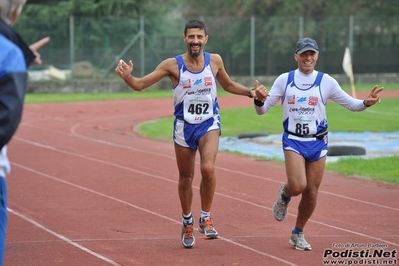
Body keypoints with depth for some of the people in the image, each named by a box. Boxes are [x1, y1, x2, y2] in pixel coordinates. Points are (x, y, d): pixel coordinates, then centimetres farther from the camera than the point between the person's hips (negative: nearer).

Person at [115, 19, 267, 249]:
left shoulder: (215, 60, -4)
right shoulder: (173, 65, -11)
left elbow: (228, 85, 16)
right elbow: (140, 85, -10)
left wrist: (250, 92, 3)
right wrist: (127, 77, -31)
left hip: (209, 124, 0)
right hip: (184, 126, 0)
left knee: (208, 168, -25)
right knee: (186, 178, 10)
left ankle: (206, 218, -6)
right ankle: (188, 223, 33)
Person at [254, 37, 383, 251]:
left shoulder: (326, 81, -1)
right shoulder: (284, 80, -1)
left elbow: (350, 104, 4)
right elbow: (262, 110, 1)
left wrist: (366, 103, -17)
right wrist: (258, 100, -22)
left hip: (318, 142, 1)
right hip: (293, 140, -1)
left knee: (311, 192, 4)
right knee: (298, 186, -21)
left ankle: (298, 234, 26)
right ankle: (284, 196, 17)